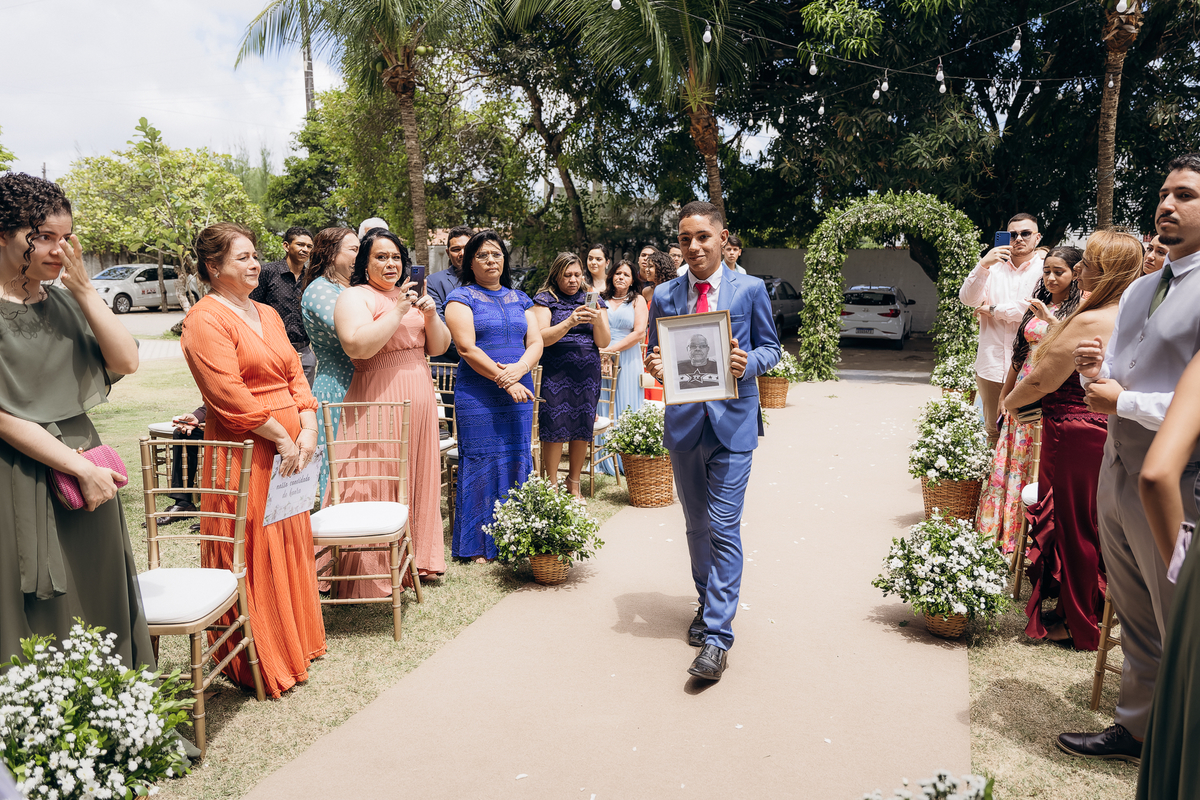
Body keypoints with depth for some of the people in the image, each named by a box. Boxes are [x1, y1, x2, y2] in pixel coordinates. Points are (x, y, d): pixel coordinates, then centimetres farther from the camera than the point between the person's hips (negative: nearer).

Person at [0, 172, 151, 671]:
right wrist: (82, 468, -13)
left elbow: (126, 362, -2)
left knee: (97, 602, 13)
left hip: (86, 466, 6)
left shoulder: (65, 299, 8)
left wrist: (84, 288, -9)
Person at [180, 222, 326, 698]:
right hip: (244, 456, -8)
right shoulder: (205, 320, -11)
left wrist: (308, 429, -3)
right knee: (252, 556, 1)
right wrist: (283, 439, -15)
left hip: (288, 452, 8)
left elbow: (295, 374, 12)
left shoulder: (268, 315, 16)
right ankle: (257, 664, 15)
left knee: (289, 547, 17)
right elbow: (230, 396, -19)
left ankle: (294, 642, 33)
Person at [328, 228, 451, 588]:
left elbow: (439, 347, 15)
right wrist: (398, 312, -18)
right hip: (379, 402, -7)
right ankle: (375, 570, 3)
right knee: (378, 483, -6)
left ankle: (416, 558, 23)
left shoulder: (410, 296, 18)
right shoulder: (355, 297, -4)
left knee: (418, 480, 11)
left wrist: (431, 315, -3)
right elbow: (357, 346, -21)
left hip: (418, 402, 7)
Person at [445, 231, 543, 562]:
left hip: (519, 393, 5)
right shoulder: (462, 298, 1)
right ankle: (478, 545, 6)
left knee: (517, 460, 5)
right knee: (482, 462, -3)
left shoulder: (520, 299, 17)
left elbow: (536, 342, 8)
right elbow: (467, 348, -10)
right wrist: (505, 381, -15)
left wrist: (518, 369, -13)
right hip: (478, 396, -5)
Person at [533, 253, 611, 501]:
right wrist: (569, 322, -21)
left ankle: (574, 482, 19)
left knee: (582, 429, 4)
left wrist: (598, 320, -14)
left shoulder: (594, 301, 13)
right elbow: (542, 338, -9)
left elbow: (603, 343, 5)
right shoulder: (545, 300, 4)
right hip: (555, 372, -3)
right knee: (554, 428, -5)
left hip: (587, 373, 3)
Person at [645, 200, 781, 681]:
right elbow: (656, 353, 12)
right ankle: (708, 605, 35)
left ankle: (718, 636, -3)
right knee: (696, 525, 15)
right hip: (683, 422, 3)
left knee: (724, 528, -8)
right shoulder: (664, 296, 6)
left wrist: (748, 362, -16)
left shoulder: (750, 290, 0)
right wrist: (654, 365, -12)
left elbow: (771, 348, 6)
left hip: (732, 422, -3)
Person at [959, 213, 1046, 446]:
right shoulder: (994, 268, 12)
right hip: (992, 364, 3)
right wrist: (983, 265, -18)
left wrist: (993, 310, -3)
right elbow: (968, 298, -3)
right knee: (993, 430, 12)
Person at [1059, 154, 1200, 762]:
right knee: (1136, 624, 21)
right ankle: (1135, 729, 36)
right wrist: (1094, 369, -4)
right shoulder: (1139, 290, 12)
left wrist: (1123, 401, -16)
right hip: (1116, 476, 8)